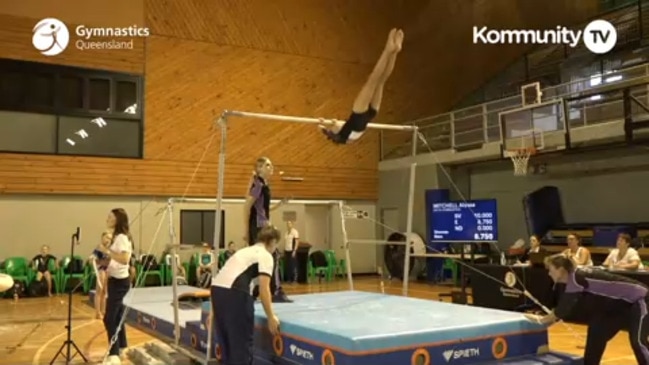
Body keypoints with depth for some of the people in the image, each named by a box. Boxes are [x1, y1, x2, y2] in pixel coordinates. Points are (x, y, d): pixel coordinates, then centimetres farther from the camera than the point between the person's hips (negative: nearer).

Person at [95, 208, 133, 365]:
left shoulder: (122, 237, -18)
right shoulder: (117, 237, 13)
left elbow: (124, 259, -31)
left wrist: (107, 251, -28)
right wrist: (102, 260, 7)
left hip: (120, 281, -10)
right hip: (115, 280, 10)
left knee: (109, 318, -11)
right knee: (117, 316, 17)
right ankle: (121, 348, 29)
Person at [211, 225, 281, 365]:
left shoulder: (247, 250, 29)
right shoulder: (266, 256, 5)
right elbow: (263, 289, -4)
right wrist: (271, 317, 2)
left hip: (216, 288, 8)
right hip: (234, 292, -8)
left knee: (226, 339, 20)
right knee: (242, 341, 4)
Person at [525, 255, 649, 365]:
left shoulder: (577, 278, -26)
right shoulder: (573, 281, 3)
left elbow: (565, 306, -25)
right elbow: (565, 307, 10)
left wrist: (542, 319, -16)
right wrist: (546, 318, 5)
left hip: (637, 300, -10)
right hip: (620, 304, 10)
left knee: (638, 341, -17)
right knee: (597, 333, 10)